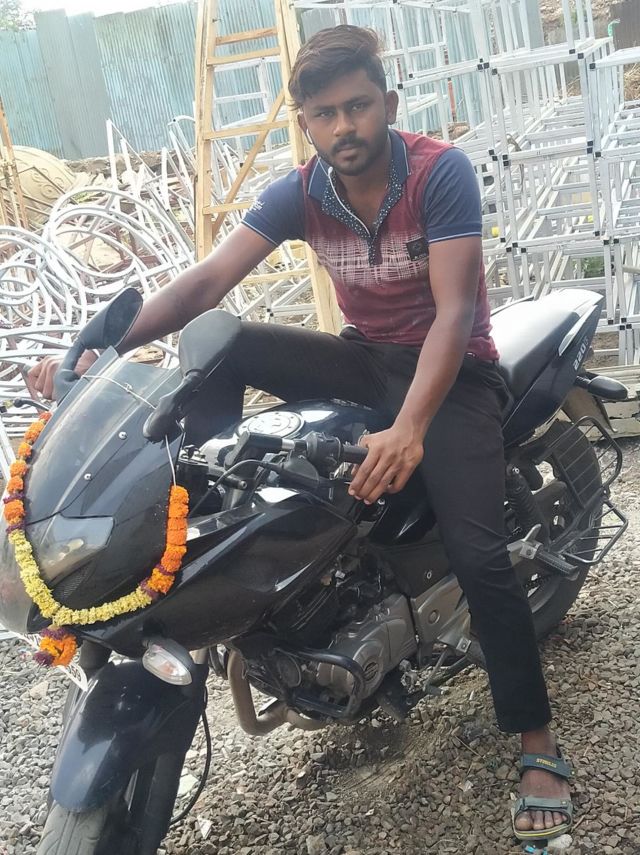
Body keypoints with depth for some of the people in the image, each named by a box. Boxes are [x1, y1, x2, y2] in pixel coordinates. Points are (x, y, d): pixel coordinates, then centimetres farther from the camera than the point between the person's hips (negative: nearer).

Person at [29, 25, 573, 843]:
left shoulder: (441, 171, -19)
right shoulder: (300, 191, -6)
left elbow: (454, 311, -28)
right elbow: (206, 281, -15)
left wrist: (407, 430, -43)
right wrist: (103, 346, -29)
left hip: (450, 368, -5)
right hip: (364, 357, 5)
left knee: (476, 551, -23)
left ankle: (538, 744, -6)